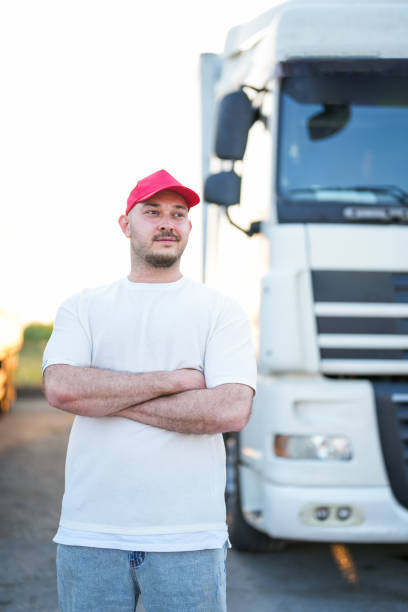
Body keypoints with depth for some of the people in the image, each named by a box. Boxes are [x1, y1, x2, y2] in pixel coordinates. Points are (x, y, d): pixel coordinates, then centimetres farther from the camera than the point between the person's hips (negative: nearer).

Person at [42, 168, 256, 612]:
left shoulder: (221, 311, 6)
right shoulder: (82, 308, 11)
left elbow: (232, 410, -10)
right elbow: (60, 388, -8)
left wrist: (110, 399, -7)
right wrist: (173, 380, -9)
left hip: (187, 537, -1)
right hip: (89, 533, 1)